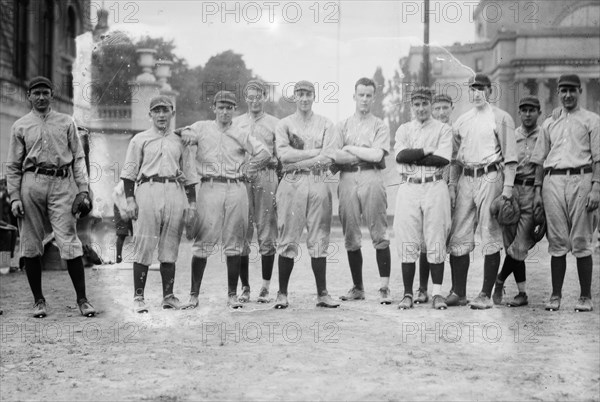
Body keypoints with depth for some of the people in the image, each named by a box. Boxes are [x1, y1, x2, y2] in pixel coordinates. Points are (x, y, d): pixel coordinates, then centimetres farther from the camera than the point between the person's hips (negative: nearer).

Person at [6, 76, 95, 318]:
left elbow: (78, 159, 11)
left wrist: (83, 190, 0)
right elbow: (13, 166, 10)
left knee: (70, 242, -8)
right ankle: (38, 300, 11)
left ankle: (82, 298, -4)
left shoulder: (66, 123, 13)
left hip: (62, 184, -1)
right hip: (32, 183, 1)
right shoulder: (20, 126, 12)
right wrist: (14, 197, 0)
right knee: (31, 245, 1)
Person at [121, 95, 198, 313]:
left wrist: (192, 203, 9)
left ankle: (168, 295, 8)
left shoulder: (180, 141, 19)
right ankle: (139, 297, -4)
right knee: (144, 246, -6)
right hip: (148, 190, -3)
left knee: (170, 247, 3)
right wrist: (130, 199, -5)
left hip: (175, 192, 3)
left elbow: (189, 175, 18)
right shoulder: (140, 140, 11)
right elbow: (129, 172, 6)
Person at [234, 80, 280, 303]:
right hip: (240, 178, 1)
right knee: (241, 234, 0)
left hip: (266, 177, -1)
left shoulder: (275, 124, 11)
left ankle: (265, 287, 2)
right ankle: (244, 287, 7)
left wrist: (281, 186, -3)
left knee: (267, 234, -2)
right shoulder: (235, 123, 15)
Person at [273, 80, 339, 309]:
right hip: (292, 183, -1)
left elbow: (328, 158, -2)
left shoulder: (326, 125, 12)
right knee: (288, 240, -2)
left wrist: (297, 160, -7)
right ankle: (282, 294, 3)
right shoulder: (284, 124, 11)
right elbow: (284, 154, -6)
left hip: (318, 184, 1)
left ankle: (322, 294, 3)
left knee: (319, 241, 1)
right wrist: (315, 153, -7)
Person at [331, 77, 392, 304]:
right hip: (347, 180, 3)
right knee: (351, 238, 4)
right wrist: (366, 155, -4)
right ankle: (357, 287, 12)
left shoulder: (380, 126, 10)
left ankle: (384, 288, -8)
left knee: (380, 236, -8)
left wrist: (350, 149, 0)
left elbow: (377, 155, -7)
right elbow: (335, 156, 0)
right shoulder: (341, 126, 17)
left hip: (371, 179, -3)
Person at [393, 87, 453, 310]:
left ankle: (437, 293, 2)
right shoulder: (403, 129, 14)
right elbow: (400, 155, -5)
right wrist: (427, 151, -9)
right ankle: (408, 294, 4)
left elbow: (443, 159, -9)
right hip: (408, 188, 2)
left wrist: (413, 157, -8)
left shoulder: (443, 129, 7)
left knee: (436, 241, -2)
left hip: (434, 187, -1)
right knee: (407, 243, -1)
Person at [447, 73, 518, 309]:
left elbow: (510, 156, -3)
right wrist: (452, 185, 11)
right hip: (466, 179, 5)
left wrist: (508, 186, -11)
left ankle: (486, 295, -2)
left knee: (490, 239, -4)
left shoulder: (501, 118, 2)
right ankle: (459, 292, 9)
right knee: (458, 238, 2)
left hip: (490, 177, -5)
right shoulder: (461, 121, 17)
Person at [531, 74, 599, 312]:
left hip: (580, 179, -3)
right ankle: (555, 296, 5)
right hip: (552, 180, 3)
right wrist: (537, 190, 10)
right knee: (557, 242, 2)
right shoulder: (549, 123, 20)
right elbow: (539, 159, 20)